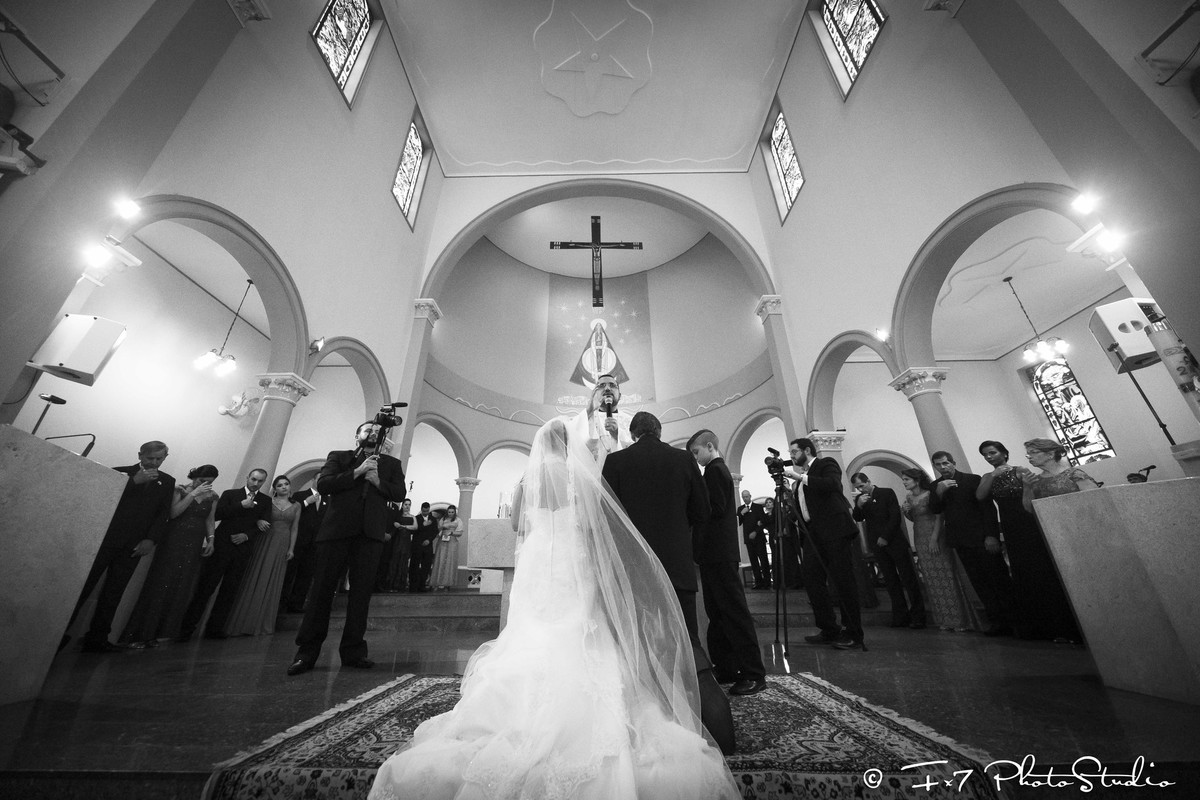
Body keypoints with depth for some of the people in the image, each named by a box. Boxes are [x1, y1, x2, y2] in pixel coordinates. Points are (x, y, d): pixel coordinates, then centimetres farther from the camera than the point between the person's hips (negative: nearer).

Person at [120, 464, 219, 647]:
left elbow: (210, 519, 10)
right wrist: (193, 493, -21)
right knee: (159, 586, -2)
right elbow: (173, 513, -15)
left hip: (194, 546, 3)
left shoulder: (212, 496, 6)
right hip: (172, 542, -3)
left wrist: (210, 539, -1)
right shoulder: (180, 490, -4)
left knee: (180, 590, 5)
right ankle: (137, 634, 12)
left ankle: (153, 633, 18)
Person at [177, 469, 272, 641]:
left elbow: (265, 525, 4)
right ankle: (187, 628, 9)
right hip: (222, 546, -1)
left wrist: (246, 535, -9)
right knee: (205, 587, -2)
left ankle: (215, 628, 11)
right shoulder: (230, 494, 8)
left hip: (243, 549, 2)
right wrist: (241, 506, -13)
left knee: (230, 591, 3)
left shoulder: (266, 501, 10)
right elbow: (217, 514, -5)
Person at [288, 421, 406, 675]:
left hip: (370, 532, 1)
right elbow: (322, 485, -1)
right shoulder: (339, 457, 14)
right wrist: (357, 472, -9)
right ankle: (307, 652, 15)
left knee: (361, 592, 3)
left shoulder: (391, 464, 16)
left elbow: (399, 493, 4)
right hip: (336, 529, -1)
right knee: (322, 589, 3)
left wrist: (377, 481, -11)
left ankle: (353, 651, 13)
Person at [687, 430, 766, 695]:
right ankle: (726, 669, 24)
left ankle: (754, 674, 5)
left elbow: (716, 509, -22)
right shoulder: (720, 469, 18)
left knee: (734, 612, -4)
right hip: (719, 553, 10)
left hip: (718, 554, -10)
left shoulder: (714, 470, -13)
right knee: (717, 613, 15)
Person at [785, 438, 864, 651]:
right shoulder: (802, 476, 21)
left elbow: (832, 484, -21)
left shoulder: (826, 464, 1)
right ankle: (829, 631, 15)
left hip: (834, 531, -7)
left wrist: (800, 477, -21)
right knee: (812, 581, 4)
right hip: (812, 534, 8)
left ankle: (854, 635, 7)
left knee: (843, 581, -3)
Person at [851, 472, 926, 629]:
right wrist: (859, 505, -17)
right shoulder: (859, 498, 8)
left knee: (908, 578, -1)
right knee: (891, 580, 4)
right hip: (877, 545, 3)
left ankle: (918, 615, 7)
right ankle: (901, 616, 7)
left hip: (894, 540, -3)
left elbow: (895, 516, -6)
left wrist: (885, 537, -10)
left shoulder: (887, 493, -2)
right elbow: (858, 519, 2)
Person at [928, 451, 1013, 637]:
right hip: (960, 540, 3)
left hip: (982, 537, -3)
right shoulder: (936, 485, 8)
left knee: (999, 578, 1)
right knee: (979, 582, 6)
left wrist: (991, 535, -14)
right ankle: (996, 620, 12)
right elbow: (934, 510, -1)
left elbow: (988, 507, -6)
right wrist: (939, 492, -17)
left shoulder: (972, 479, -3)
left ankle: (1011, 619, 12)